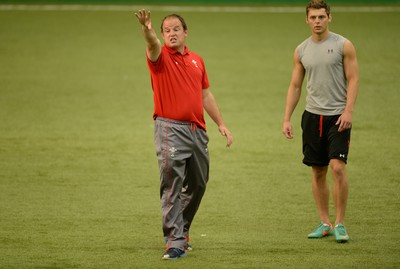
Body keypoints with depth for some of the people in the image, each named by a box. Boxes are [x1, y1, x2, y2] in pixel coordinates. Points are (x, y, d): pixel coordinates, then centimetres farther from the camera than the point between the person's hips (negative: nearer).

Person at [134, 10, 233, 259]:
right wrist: (147, 30, -51)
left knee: (198, 184, 15)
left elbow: (206, 95, 21)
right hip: (170, 128, -6)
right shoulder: (161, 56, -4)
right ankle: (175, 242, -13)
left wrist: (221, 124, 17)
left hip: (197, 130, 6)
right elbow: (153, 45, -28)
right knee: (172, 186, -11)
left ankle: (181, 230, 34)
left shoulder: (197, 60, 14)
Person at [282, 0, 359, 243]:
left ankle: (340, 223, -7)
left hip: (338, 116, -4)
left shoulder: (343, 45, -3)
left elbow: (353, 80, -5)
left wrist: (348, 111, -16)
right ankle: (325, 223, 16)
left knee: (337, 166, -15)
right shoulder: (301, 50, 9)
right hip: (312, 115, 5)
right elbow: (295, 86, 14)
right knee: (318, 171, 7)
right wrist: (287, 119, 8)